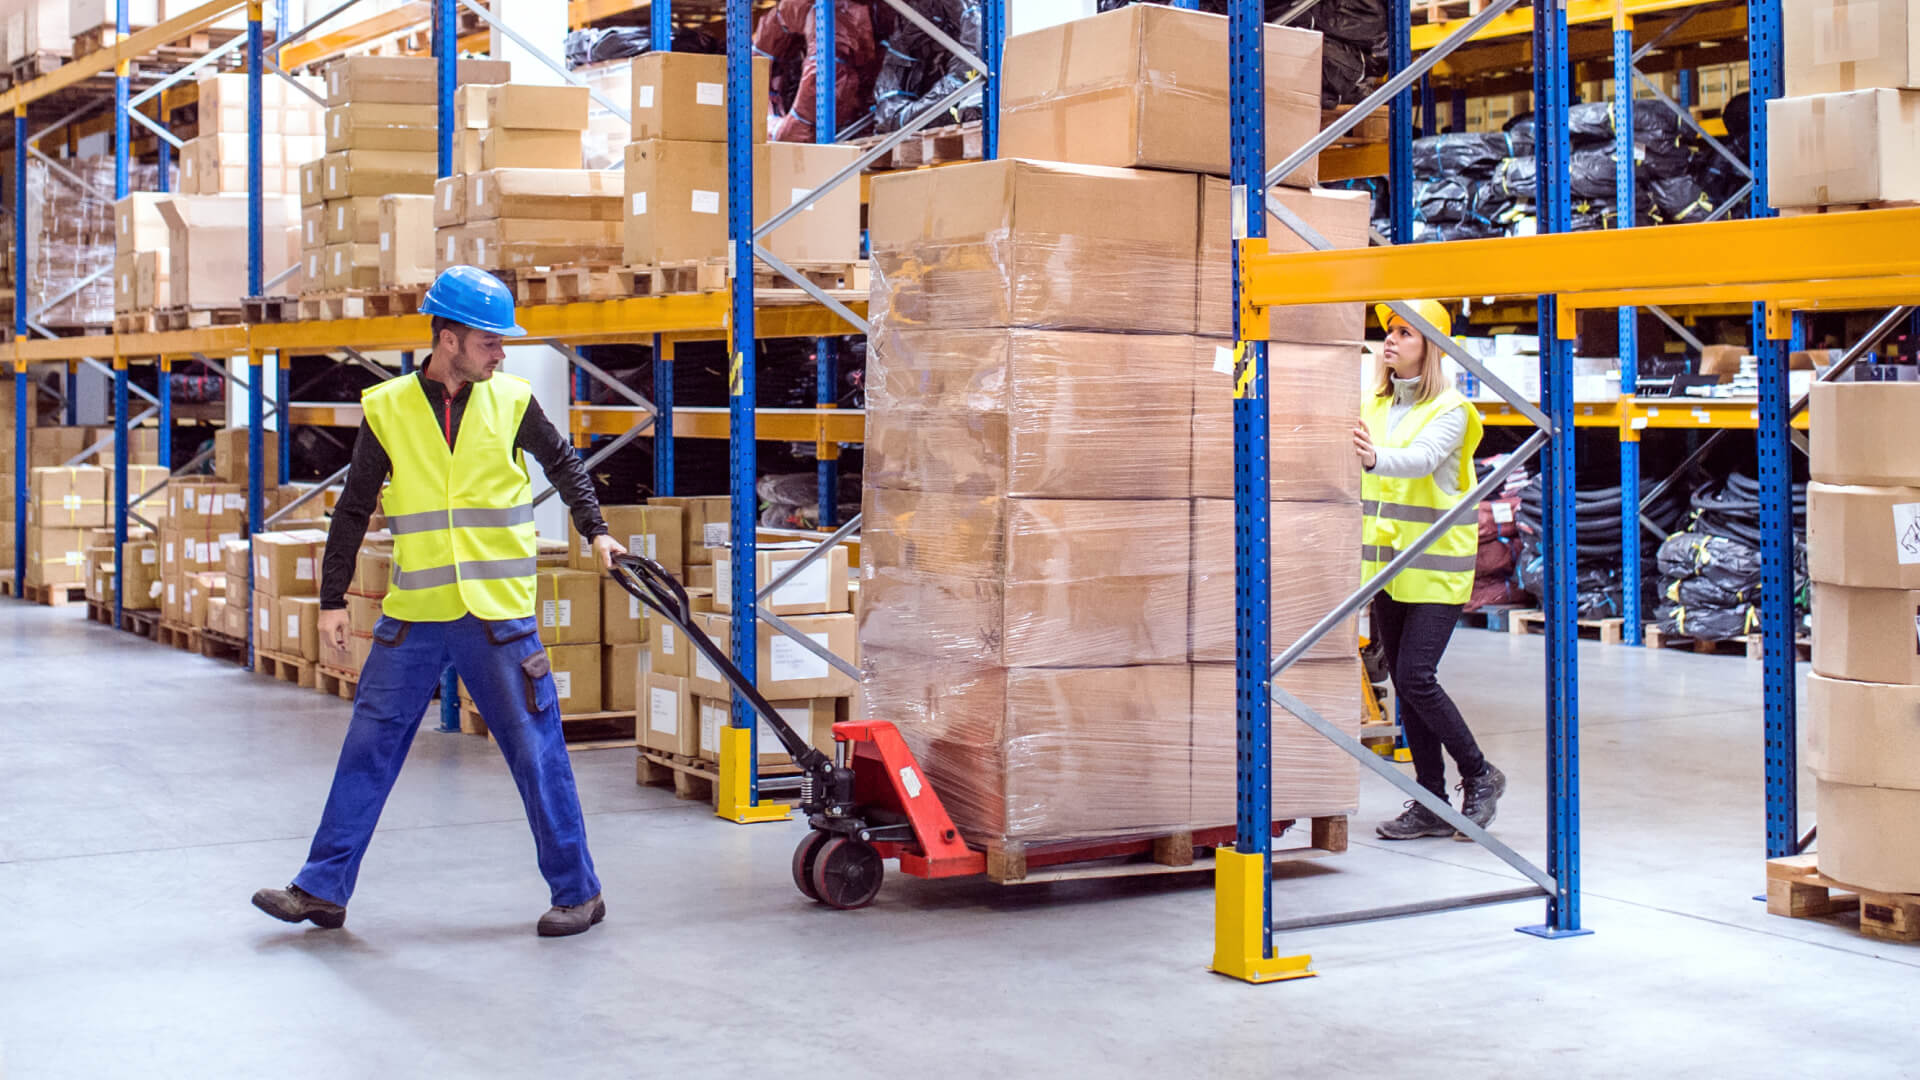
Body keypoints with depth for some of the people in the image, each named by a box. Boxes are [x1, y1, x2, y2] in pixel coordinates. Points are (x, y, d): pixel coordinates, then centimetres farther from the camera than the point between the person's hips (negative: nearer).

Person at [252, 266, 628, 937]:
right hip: (413, 616, 1)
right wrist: (333, 598, 6)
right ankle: (322, 890, 16)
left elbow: (563, 463, 17)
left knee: (537, 753, 2)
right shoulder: (388, 409, 0)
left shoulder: (511, 403, 0)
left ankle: (578, 893, 13)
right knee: (369, 747, 6)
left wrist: (595, 531, 9)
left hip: (498, 612, -1)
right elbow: (354, 509, 7)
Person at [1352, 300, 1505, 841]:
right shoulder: (1374, 407, 10)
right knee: (1404, 682, 7)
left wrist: (1375, 457, -46)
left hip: (1435, 568, -6)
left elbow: (1424, 459, -28)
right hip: (1386, 565, 6)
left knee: (1416, 676, -12)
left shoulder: (1449, 410, -9)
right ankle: (1432, 804, 14)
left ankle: (1480, 775, 9)